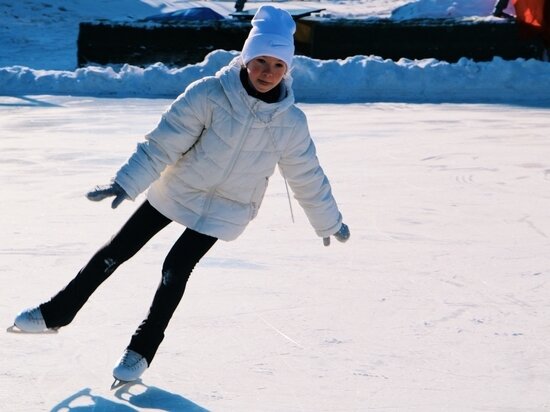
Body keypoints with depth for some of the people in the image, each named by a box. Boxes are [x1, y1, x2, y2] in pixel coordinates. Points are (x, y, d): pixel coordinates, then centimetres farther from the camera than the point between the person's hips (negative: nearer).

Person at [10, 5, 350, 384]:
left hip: (225, 211, 0)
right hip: (177, 191, 0)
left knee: (176, 271, -11)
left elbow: (308, 177, 2)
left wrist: (330, 222, 12)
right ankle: (55, 314, 21)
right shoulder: (209, 96, -21)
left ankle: (142, 350, 7)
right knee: (117, 252, 5)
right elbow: (163, 143, -20)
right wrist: (126, 183, -27)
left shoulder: (291, 123, -12)